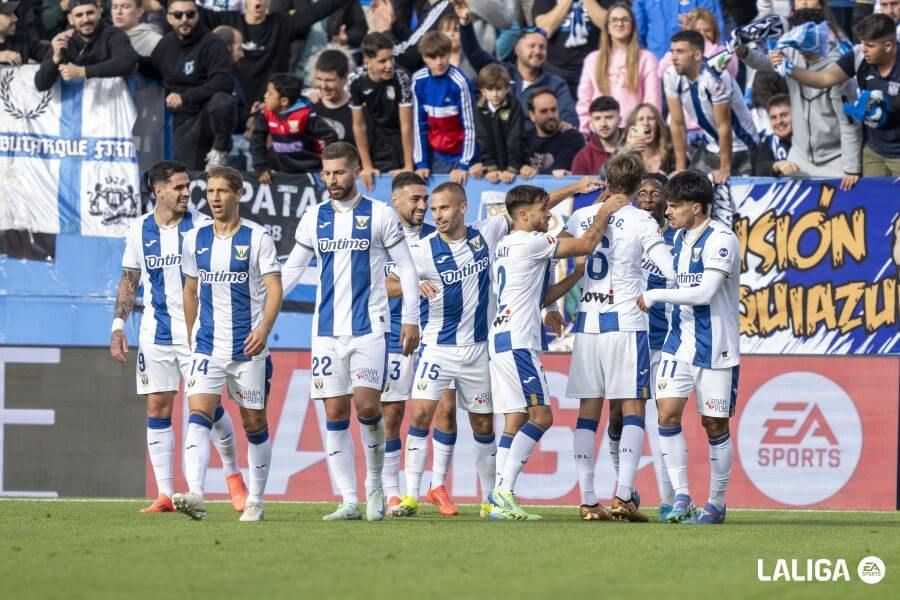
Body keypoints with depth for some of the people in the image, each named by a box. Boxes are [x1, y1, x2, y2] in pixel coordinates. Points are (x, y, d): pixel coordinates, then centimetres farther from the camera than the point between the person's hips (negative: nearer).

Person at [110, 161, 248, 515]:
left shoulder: (201, 227, -3)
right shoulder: (140, 230, 5)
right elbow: (129, 281, 13)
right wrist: (118, 326, 4)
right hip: (155, 335, 3)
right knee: (157, 409, 0)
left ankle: (232, 473, 16)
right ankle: (164, 495, 3)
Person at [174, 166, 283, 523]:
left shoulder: (257, 237, -4)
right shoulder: (195, 239, 8)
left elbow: (274, 288, -8)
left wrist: (264, 330, -23)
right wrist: (191, 338, 19)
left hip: (248, 348, -2)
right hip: (207, 346, 2)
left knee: (254, 424, 7)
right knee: (198, 416, -16)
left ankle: (255, 502, 19)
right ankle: (195, 496, -30)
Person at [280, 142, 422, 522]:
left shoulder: (380, 215, 1)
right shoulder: (314, 218, 10)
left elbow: (406, 267, 5)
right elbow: (291, 270, 16)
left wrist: (411, 319, -1)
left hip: (369, 327, -3)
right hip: (327, 330, 3)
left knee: (367, 406, -16)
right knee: (335, 415, -1)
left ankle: (374, 483, 6)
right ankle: (349, 501, 2)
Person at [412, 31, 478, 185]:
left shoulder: (459, 82, -18)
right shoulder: (419, 81, -5)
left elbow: (469, 126, -14)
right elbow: (419, 124, 2)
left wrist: (464, 165, -16)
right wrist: (421, 163, -1)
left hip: (461, 154, -4)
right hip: (436, 156, 4)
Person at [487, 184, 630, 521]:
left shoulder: (505, 247, 21)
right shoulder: (529, 242, -9)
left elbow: (540, 298, 25)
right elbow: (586, 245, -8)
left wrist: (576, 276, 19)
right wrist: (605, 212, 6)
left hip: (501, 338, 10)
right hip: (517, 341, -10)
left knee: (516, 419, 7)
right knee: (541, 415, -11)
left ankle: (501, 499, 2)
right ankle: (504, 490, -17)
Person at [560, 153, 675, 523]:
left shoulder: (580, 218, 9)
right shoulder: (641, 221, -4)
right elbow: (671, 270, -12)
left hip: (587, 324, 4)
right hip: (626, 323, -4)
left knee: (588, 412, 6)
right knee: (633, 409, -1)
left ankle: (587, 500, 2)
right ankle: (623, 495, -14)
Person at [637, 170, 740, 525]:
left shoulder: (720, 239, -16)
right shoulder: (680, 237, 11)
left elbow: (705, 292, -23)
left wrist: (656, 296, -17)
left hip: (715, 347, -7)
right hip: (680, 342, 7)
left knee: (714, 425, 2)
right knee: (667, 413, -7)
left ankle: (717, 503, 14)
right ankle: (681, 495, -2)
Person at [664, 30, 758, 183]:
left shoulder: (714, 78, -29)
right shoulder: (671, 77, -11)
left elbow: (723, 126, -22)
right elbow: (677, 124, -5)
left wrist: (725, 169, -17)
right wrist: (680, 168, -5)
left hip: (740, 147, -5)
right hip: (710, 148, 5)